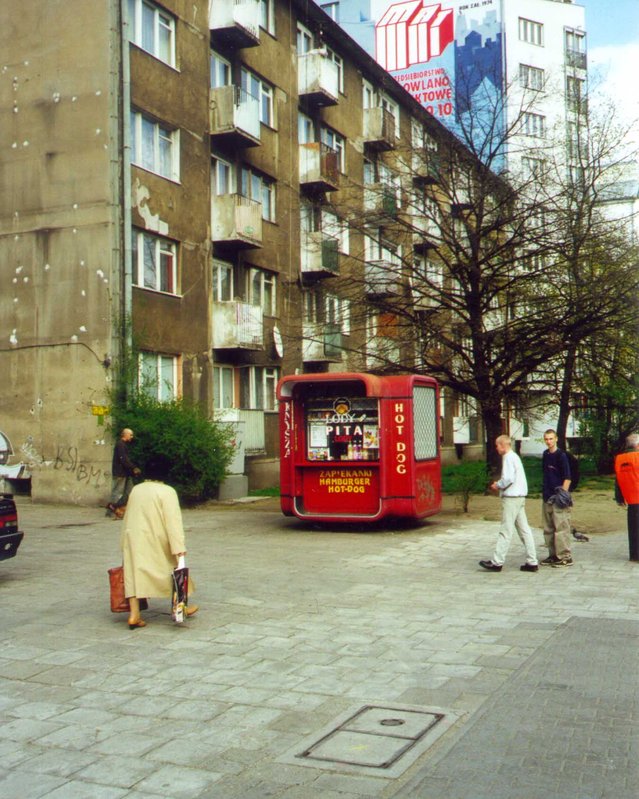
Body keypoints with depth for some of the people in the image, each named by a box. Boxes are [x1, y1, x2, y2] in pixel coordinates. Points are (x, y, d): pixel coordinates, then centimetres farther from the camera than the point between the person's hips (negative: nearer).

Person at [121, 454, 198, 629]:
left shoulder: (136, 490, 8)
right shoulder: (167, 492, -10)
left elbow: (128, 517, 15)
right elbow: (173, 521, -16)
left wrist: (125, 544, 24)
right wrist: (179, 547, -18)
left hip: (133, 540, 4)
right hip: (156, 542, -4)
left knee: (135, 574, 2)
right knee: (173, 569, 14)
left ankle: (134, 614, -7)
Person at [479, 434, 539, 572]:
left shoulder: (508, 458, -13)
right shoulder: (514, 456, 18)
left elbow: (509, 478, -21)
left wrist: (498, 485, -6)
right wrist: (500, 485, 12)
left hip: (511, 498, -10)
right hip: (519, 497, 10)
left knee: (506, 531, -5)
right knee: (524, 529, 9)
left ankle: (497, 562, -1)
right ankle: (532, 562, 9)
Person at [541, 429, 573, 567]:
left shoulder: (561, 455, -10)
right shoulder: (545, 454, 12)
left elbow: (567, 478, -11)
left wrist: (562, 493, -16)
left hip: (557, 498, -8)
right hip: (547, 497, 8)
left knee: (561, 528, -6)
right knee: (548, 529, 13)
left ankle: (565, 557, -1)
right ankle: (553, 555, 22)